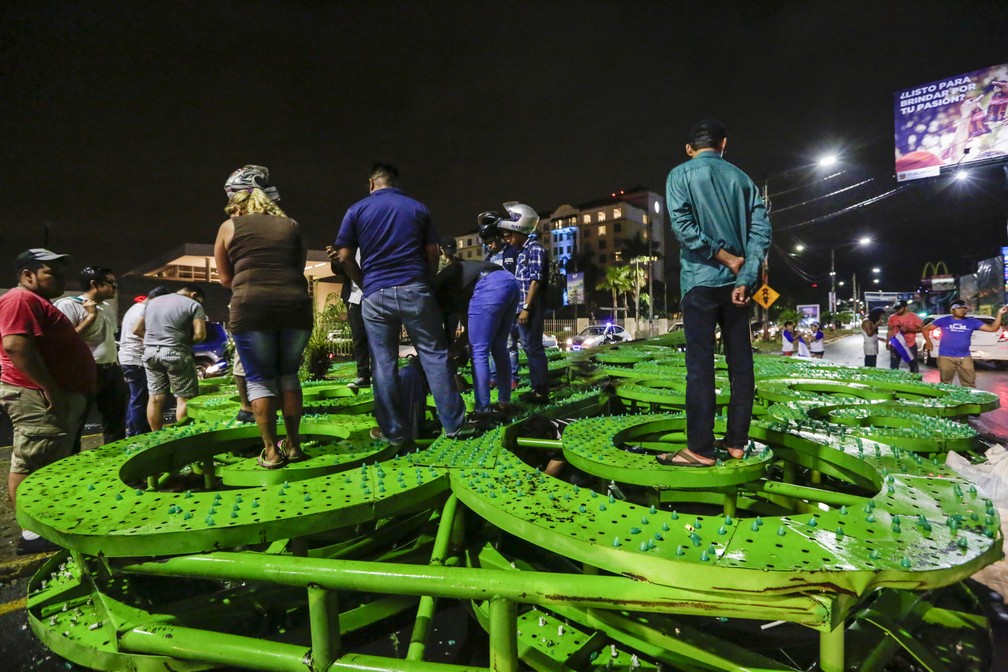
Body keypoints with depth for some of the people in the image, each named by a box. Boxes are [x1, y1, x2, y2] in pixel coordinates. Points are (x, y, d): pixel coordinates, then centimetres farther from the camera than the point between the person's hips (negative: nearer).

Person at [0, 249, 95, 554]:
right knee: (31, 464, -5)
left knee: (52, 464, 16)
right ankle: (33, 533, 0)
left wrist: (61, 391, 24)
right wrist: (49, 388, -23)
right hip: (38, 398, -11)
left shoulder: (38, 303, 22)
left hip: (60, 397, 11)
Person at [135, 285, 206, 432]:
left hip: (150, 352, 7)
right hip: (176, 353, -6)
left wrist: (154, 339, 18)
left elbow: (137, 329, 18)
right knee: (184, 398, 0)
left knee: (155, 398, 9)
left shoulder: (152, 302, 19)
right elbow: (200, 334, -12)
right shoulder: (193, 305, -2)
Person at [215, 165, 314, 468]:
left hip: (251, 309, -2)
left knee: (259, 379, 8)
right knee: (288, 375, 16)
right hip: (296, 306, 3)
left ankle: (271, 451, 7)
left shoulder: (230, 226, 12)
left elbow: (226, 278, 15)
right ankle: (293, 445, 19)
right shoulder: (291, 225, 18)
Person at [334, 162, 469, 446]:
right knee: (435, 356, 3)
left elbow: (345, 258, 3)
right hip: (415, 290, 0)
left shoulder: (357, 210, 8)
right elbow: (433, 253, 7)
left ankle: (392, 431, 11)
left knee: (383, 364, 6)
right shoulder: (418, 208, 10)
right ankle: (454, 424, 5)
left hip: (376, 295, 0)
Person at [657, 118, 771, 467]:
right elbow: (761, 231, 1)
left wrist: (725, 257, -5)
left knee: (700, 365, -4)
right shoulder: (742, 178, 12)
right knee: (740, 363, 9)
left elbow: (683, 227, -13)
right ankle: (736, 442, 16)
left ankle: (700, 449, -1)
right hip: (735, 282, 5)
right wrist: (744, 279, -6)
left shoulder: (681, 174, 1)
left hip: (701, 281, -4)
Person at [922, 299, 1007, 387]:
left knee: (969, 384, 5)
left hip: (965, 358, 2)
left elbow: (992, 328, 2)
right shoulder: (944, 320, 0)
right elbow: (926, 329, 7)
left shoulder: (972, 322, 6)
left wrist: (999, 314, -7)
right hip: (945, 357, -2)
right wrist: (928, 342, 2)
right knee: (945, 384, 8)